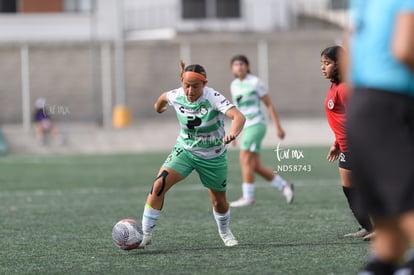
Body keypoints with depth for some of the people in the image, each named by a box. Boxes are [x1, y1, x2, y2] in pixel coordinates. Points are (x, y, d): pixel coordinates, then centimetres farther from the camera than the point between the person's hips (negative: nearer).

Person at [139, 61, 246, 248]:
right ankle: (146, 234, -13)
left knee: (219, 202, 13)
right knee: (159, 185, -21)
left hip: (213, 156, -2)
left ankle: (225, 232, 46)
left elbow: (239, 117, -42)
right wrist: (159, 105, 33)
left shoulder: (213, 98, -28)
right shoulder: (176, 96, -16)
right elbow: (164, 97, 10)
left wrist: (233, 133, -63)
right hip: (185, 150, 2)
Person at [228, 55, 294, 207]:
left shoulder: (255, 82, -4)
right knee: (255, 166, 3)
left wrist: (278, 127, -5)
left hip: (256, 124, -7)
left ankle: (248, 197, -11)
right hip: (246, 127, 7)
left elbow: (269, 105, -2)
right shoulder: (234, 85, 14)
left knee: (245, 159, -14)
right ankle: (284, 186, 15)